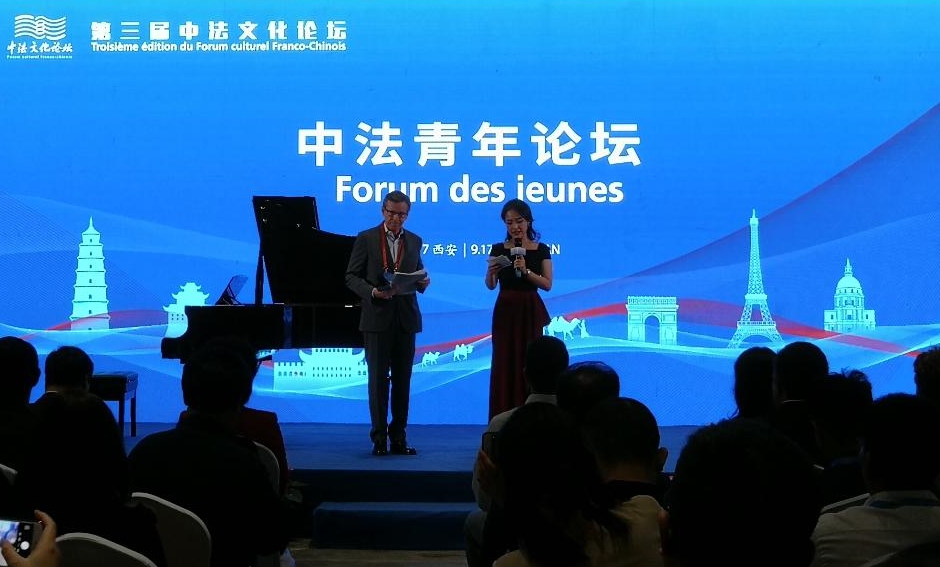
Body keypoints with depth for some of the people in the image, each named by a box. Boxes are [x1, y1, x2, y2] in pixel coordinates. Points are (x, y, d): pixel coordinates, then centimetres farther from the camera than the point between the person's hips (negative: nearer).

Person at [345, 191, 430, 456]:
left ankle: (398, 437, 11)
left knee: (403, 379, 5)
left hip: (406, 318, 3)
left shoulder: (414, 241, 11)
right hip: (377, 317, -3)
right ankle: (379, 438, 4)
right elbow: (352, 277, -2)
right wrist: (373, 291, -18)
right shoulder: (366, 238, 0)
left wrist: (423, 282, -6)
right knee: (378, 378, -1)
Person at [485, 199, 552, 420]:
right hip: (505, 311, 1)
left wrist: (526, 271, -19)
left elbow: (547, 284, -5)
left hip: (530, 312, -1)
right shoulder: (498, 249, 4)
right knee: (504, 364, -1)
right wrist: (491, 272, -22)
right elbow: (490, 285, -1)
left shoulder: (541, 250, 2)